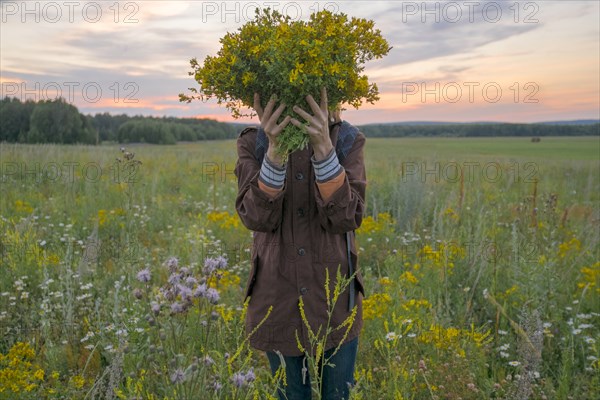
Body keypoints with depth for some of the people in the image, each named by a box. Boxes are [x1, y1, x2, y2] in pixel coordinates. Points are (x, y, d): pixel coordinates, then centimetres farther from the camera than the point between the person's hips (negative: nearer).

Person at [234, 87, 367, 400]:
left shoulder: (347, 140, -7)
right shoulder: (253, 143, -5)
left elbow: (347, 217, -18)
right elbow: (257, 218, -18)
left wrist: (324, 146, -31)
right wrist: (275, 149, -31)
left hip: (335, 299, 0)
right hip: (279, 300, 0)